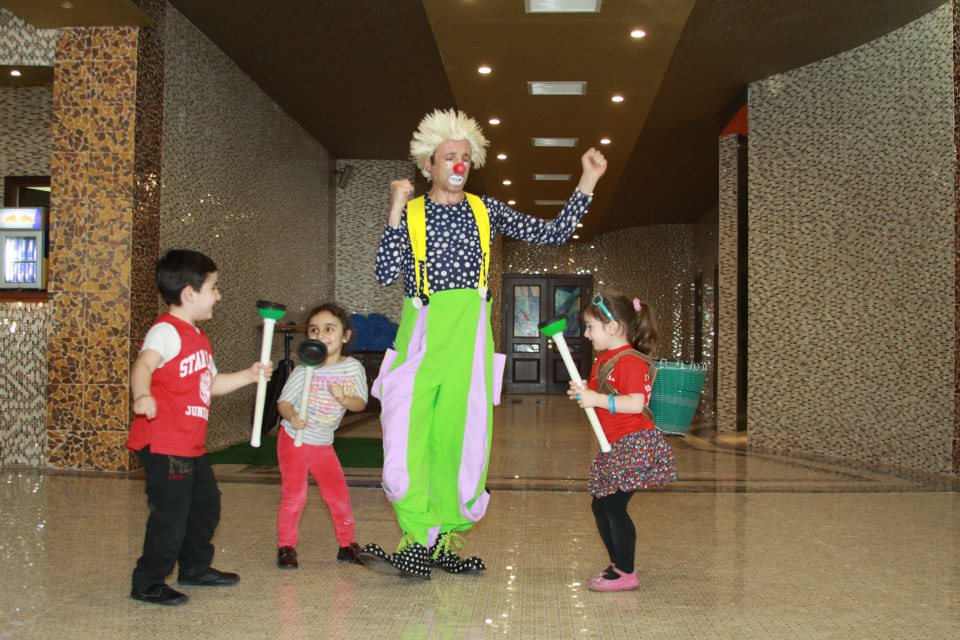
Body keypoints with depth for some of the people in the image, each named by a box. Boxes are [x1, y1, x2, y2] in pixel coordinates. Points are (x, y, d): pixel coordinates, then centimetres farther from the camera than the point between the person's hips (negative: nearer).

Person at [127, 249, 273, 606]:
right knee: (171, 513, -6)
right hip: (163, 444, -10)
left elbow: (211, 384, 24)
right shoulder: (167, 330, -13)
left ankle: (195, 568, 38)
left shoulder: (197, 337, 18)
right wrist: (142, 396, -49)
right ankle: (148, 584, 8)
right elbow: (143, 364, -30)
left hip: (191, 445, 10)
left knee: (206, 504, 20)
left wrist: (249, 375, 19)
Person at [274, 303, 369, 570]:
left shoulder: (353, 367, -5)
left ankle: (347, 543, 21)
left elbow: (361, 403, -6)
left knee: (339, 494, 4)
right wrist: (292, 416, -31)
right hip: (293, 439, -3)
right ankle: (286, 546, 10)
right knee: (295, 495, -6)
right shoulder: (304, 370, -12)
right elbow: (284, 400, -10)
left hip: (323, 445, 3)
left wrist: (345, 399, -27)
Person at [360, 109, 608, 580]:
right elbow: (386, 274, -6)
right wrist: (396, 210, -6)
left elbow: (553, 234, 11)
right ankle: (418, 542, -8)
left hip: (470, 334, 2)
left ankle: (442, 542, 12)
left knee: (459, 436, 2)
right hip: (422, 333, -1)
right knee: (408, 433, -12)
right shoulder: (410, 214, 7)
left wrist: (587, 183, 6)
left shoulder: (486, 210, 12)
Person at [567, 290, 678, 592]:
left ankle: (626, 574, 3)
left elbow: (635, 403, -26)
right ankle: (617, 565, 28)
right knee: (601, 506, 14)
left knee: (614, 506, -8)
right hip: (613, 447, 11)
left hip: (633, 443, -11)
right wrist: (583, 392, 5)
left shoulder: (630, 361, -16)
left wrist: (598, 399, -26)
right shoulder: (603, 359, 15)